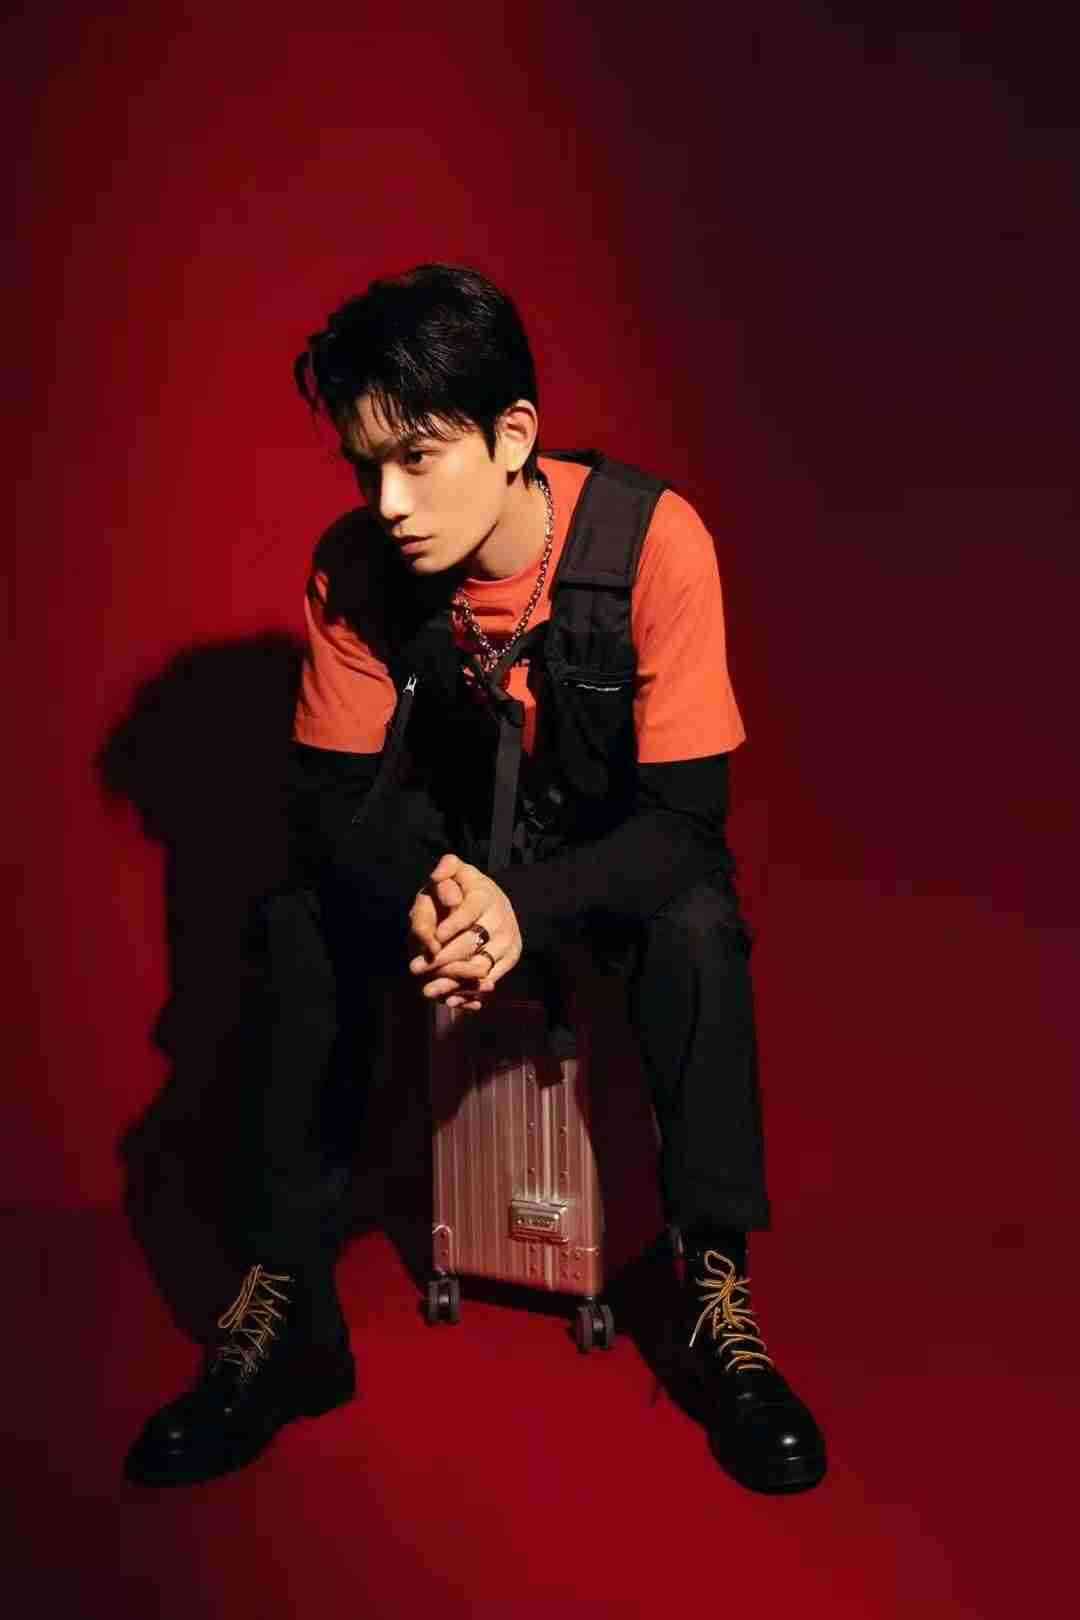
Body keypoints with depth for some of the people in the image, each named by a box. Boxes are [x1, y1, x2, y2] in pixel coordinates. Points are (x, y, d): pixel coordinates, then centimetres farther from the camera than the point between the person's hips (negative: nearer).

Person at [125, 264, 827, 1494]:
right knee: (297, 925, -23)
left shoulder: (653, 540, -28)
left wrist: (524, 904, -45)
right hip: (454, 828, 3)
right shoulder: (353, 565, -19)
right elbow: (327, 795, -15)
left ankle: (716, 1294, -15)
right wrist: (420, 892, -38)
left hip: (619, 839, -2)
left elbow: (686, 815, -27)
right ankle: (285, 1306, -11)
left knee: (698, 928, -33)